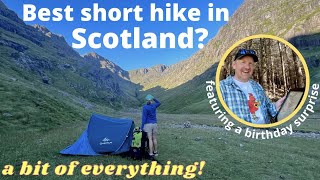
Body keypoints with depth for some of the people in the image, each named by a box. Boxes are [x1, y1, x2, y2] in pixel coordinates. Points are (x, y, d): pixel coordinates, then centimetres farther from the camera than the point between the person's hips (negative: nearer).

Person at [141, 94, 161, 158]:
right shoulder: (154, 105, 3)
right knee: (154, 138, 14)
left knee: (150, 139, -5)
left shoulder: (145, 107, -10)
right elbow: (159, 103, 26)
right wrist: (154, 98, 16)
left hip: (148, 124, -4)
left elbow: (144, 117, -12)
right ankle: (155, 152, 27)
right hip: (154, 124, 4)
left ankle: (151, 154, -5)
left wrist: (142, 126, -8)